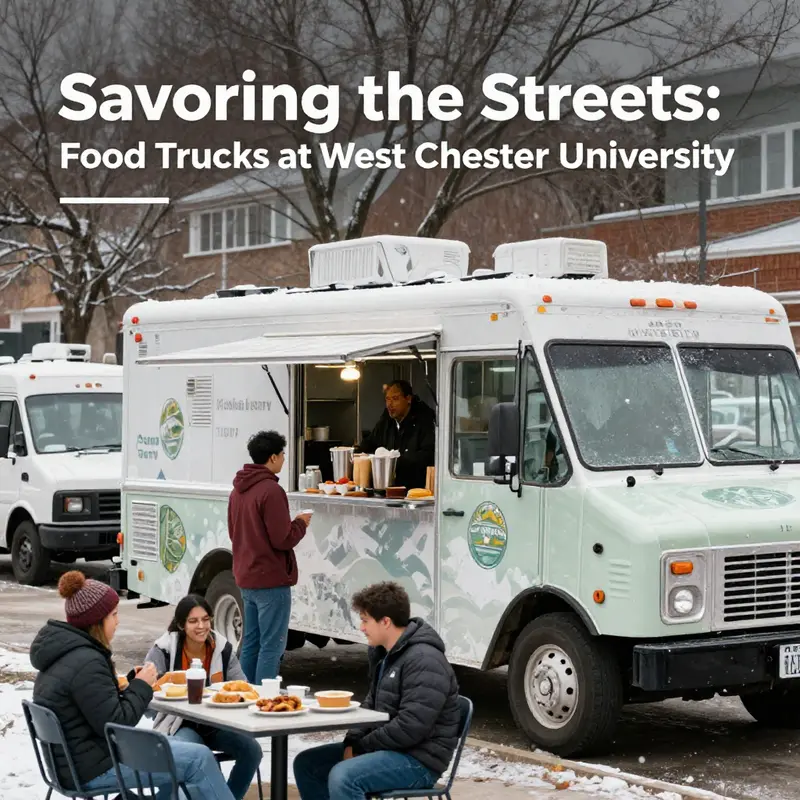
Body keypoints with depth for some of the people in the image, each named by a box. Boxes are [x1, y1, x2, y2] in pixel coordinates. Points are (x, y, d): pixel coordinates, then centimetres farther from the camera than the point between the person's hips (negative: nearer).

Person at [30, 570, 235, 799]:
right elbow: (115, 724, -23)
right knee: (200, 758, -9)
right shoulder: (86, 663, -24)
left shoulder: (64, 654, 9)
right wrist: (142, 686, -10)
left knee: (179, 750, 23)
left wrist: (133, 685, 2)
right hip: (95, 768, -11)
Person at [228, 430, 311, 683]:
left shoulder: (238, 490, 11)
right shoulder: (271, 491, -18)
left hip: (246, 579, 9)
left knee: (251, 643, 14)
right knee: (272, 645, -5)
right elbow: (283, 539, -21)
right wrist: (300, 523, -1)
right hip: (271, 580, -9)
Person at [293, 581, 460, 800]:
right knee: (306, 764, 8)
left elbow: (410, 727, -27)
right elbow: (371, 705, 18)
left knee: (343, 777, -31)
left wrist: (361, 747, -16)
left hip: (418, 760, -10)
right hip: (387, 748, 10)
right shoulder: (384, 653, 11)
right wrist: (353, 742, 0)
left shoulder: (424, 661, -21)